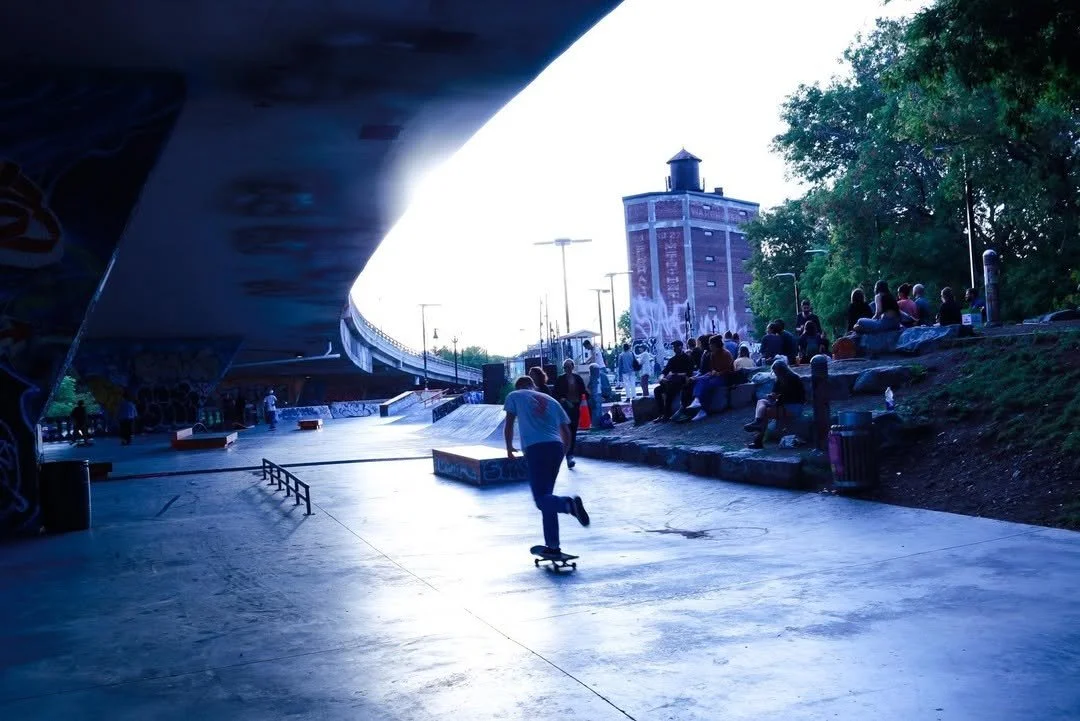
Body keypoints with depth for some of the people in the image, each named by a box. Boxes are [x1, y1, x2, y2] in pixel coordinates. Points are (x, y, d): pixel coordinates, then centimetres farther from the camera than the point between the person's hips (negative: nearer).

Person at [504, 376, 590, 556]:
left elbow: (509, 426, 14)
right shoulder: (550, 400, 27)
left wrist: (509, 448, 29)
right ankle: (553, 545, 12)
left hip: (535, 448, -5)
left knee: (541, 498, -6)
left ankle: (569, 504, -36)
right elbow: (567, 432, 22)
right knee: (546, 495, 14)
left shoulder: (514, 396, 18)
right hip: (556, 447, 5)